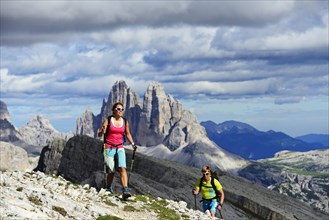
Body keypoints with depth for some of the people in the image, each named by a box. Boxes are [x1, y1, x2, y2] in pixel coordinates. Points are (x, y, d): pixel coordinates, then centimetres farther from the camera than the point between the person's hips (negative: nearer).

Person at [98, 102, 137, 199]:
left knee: (122, 168, -17)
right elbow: (99, 134, -5)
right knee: (111, 171, 0)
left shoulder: (125, 122, 5)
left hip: (120, 148, 2)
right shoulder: (108, 120, -5)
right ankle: (109, 189, 27)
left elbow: (127, 134, 21)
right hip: (109, 148, -2)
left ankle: (125, 191, -27)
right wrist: (102, 131, -28)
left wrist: (132, 143, 7)